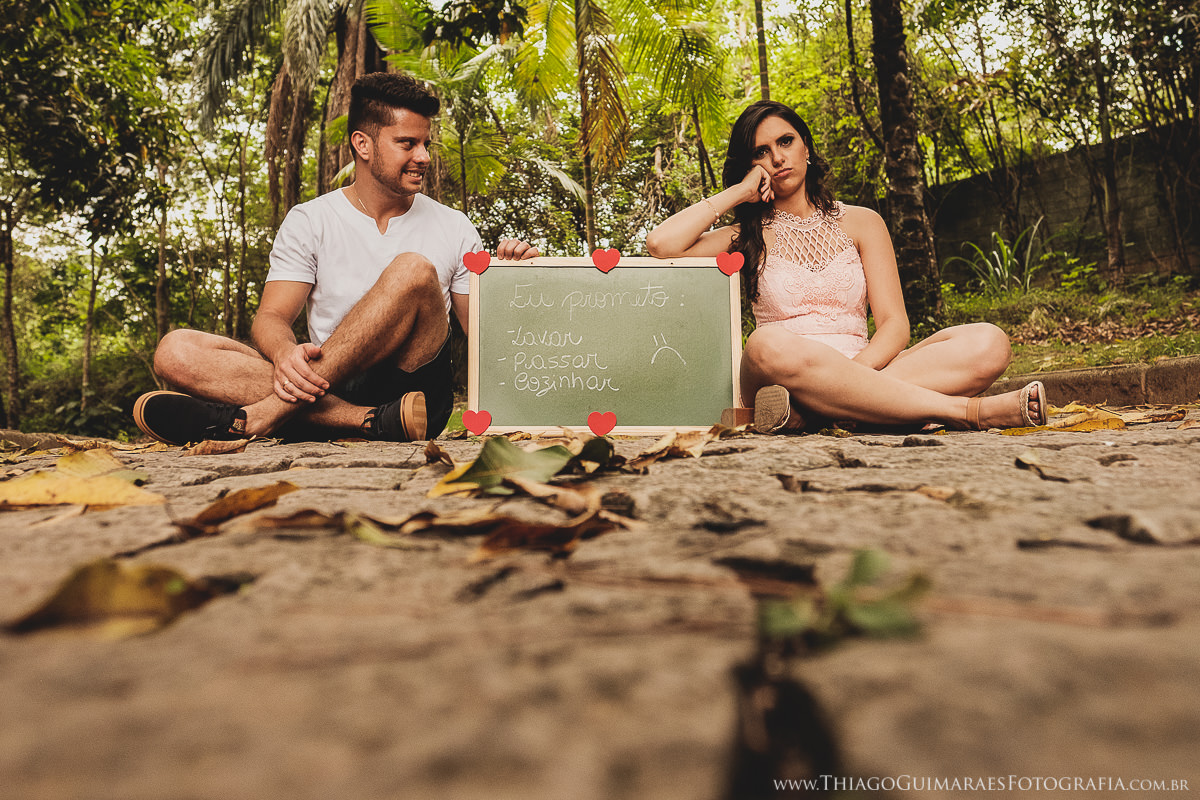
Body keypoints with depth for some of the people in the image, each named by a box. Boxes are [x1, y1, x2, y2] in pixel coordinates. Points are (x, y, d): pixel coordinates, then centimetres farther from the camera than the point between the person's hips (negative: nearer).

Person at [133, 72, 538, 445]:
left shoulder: (453, 227, 12)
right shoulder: (309, 222, 10)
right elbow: (271, 318, 2)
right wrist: (286, 352, -23)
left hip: (415, 385, -1)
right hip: (328, 386, 1)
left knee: (414, 270, -27)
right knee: (176, 351, -19)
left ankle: (260, 416, -29)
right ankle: (377, 421, -34)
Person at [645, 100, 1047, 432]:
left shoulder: (861, 222, 17)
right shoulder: (750, 236, 14)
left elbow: (894, 324, 5)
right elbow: (660, 245, -5)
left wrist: (845, 379, -17)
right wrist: (737, 192, 5)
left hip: (863, 367, 3)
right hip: (778, 373, -2)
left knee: (988, 343, -20)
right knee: (770, 344, -38)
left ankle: (804, 409, -35)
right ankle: (968, 411, -31)